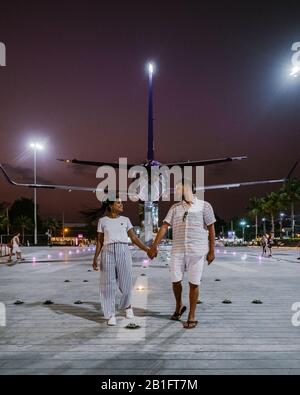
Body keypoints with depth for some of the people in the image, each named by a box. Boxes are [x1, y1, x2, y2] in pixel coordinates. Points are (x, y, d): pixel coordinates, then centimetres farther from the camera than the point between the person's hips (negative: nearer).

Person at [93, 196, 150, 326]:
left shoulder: (125, 220, 10)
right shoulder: (102, 221, 8)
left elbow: (134, 238, 7)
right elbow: (99, 241, 9)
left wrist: (147, 249, -3)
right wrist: (95, 259, 0)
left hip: (123, 252, 1)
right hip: (108, 253, -1)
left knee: (125, 283, 2)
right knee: (108, 284, -2)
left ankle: (127, 306, 29)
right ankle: (111, 315, 10)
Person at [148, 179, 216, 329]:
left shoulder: (204, 206, 0)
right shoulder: (175, 208, 8)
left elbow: (211, 229, 1)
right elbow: (164, 226, 3)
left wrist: (211, 251, -2)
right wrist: (154, 246, -4)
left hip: (197, 251, -3)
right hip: (177, 251, 3)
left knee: (194, 283, 3)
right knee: (175, 280, 5)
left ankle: (191, 316, 18)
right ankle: (179, 306, 33)